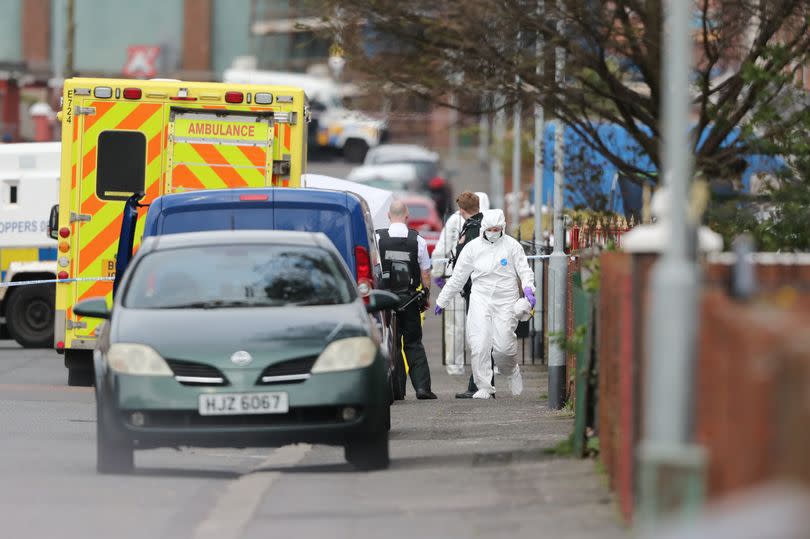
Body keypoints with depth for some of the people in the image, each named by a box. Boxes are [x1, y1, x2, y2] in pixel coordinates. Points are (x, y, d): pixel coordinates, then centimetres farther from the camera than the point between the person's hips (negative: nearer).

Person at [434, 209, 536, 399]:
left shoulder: (512, 246, 2)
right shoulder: (473, 247, 6)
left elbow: (524, 271, 4)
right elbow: (458, 277, 13)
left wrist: (528, 289, -17)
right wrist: (442, 300, 17)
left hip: (506, 301, -1)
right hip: (480, 300, 1)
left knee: (503, 346, -8)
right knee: (479, 345, -11)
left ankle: (512, 371, 25)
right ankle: (484, 387, -3)